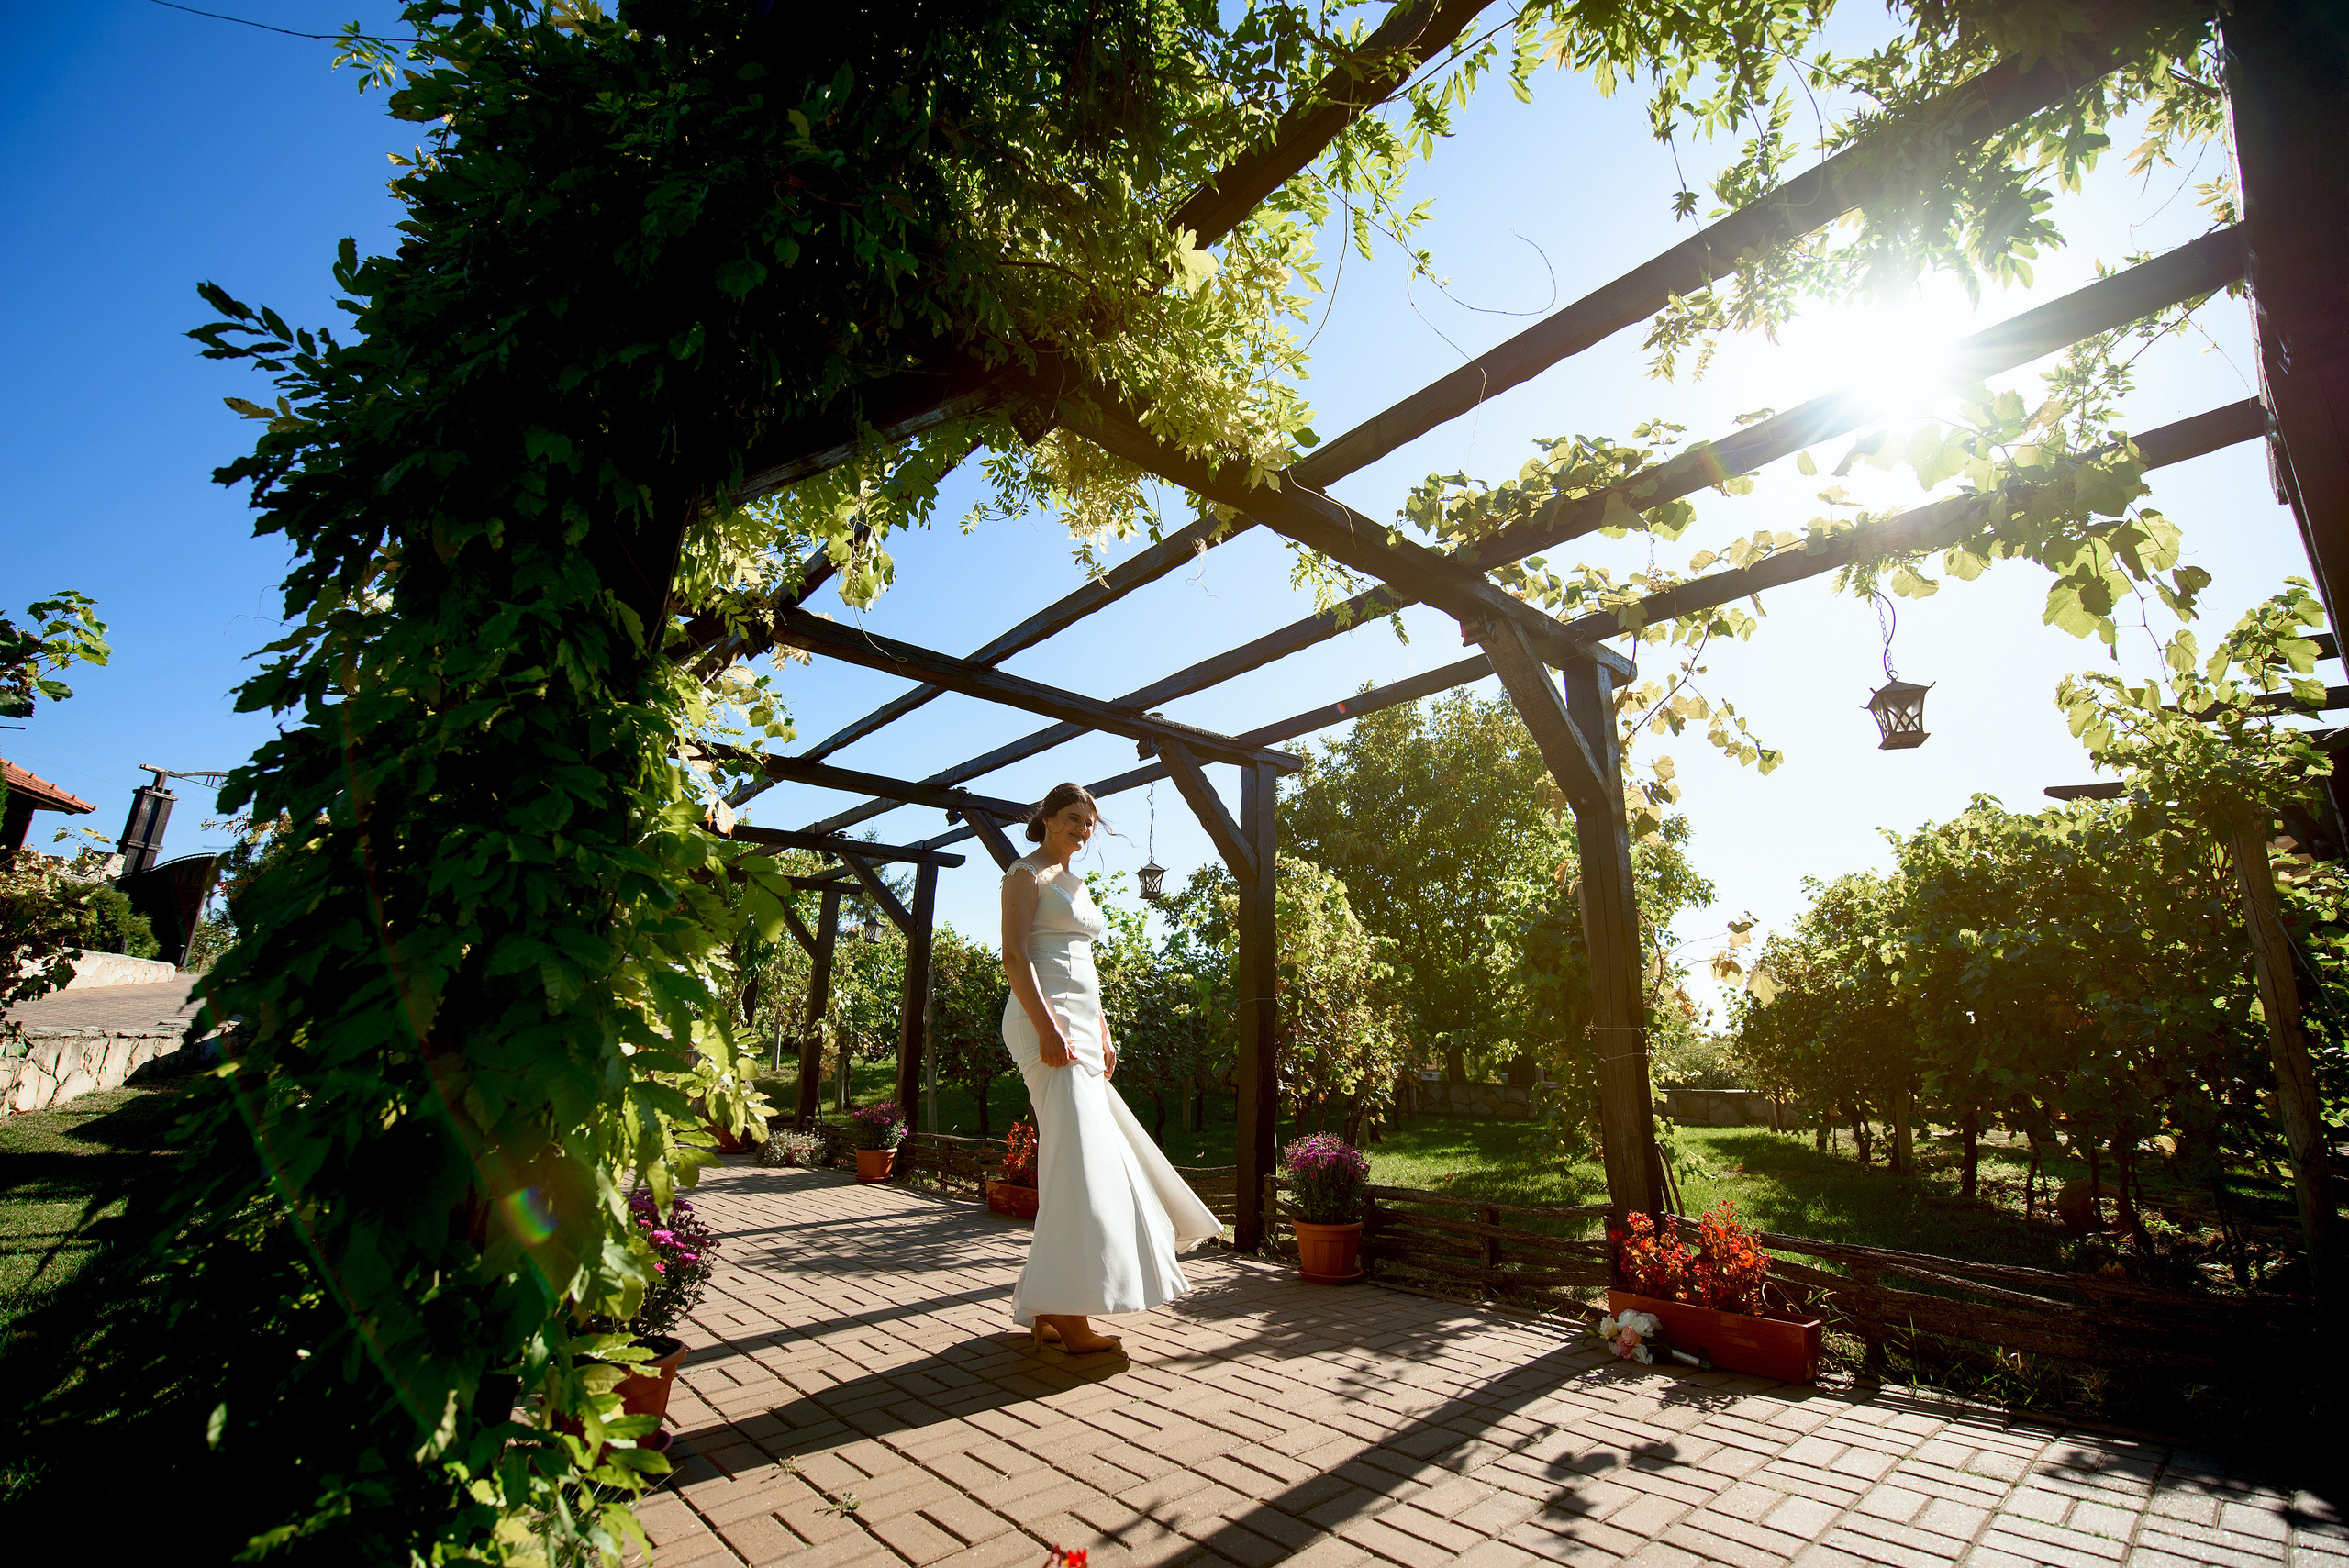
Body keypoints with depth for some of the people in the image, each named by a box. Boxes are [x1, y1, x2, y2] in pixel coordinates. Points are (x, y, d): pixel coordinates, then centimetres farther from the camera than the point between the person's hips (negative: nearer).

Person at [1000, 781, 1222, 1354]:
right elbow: (1015, 956, -13)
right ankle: (1070, 1315, -8)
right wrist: (1047, 1026, -23)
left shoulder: (1075, 884, 24)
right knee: (1079, 1158, -14)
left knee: (1081, 1163, 7)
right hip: (1046, 1019, -9)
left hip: (1081, 1025, 9)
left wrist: (1103, 1035, 18)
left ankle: (1046, 1311, 16)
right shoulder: (1026, 873, -1)